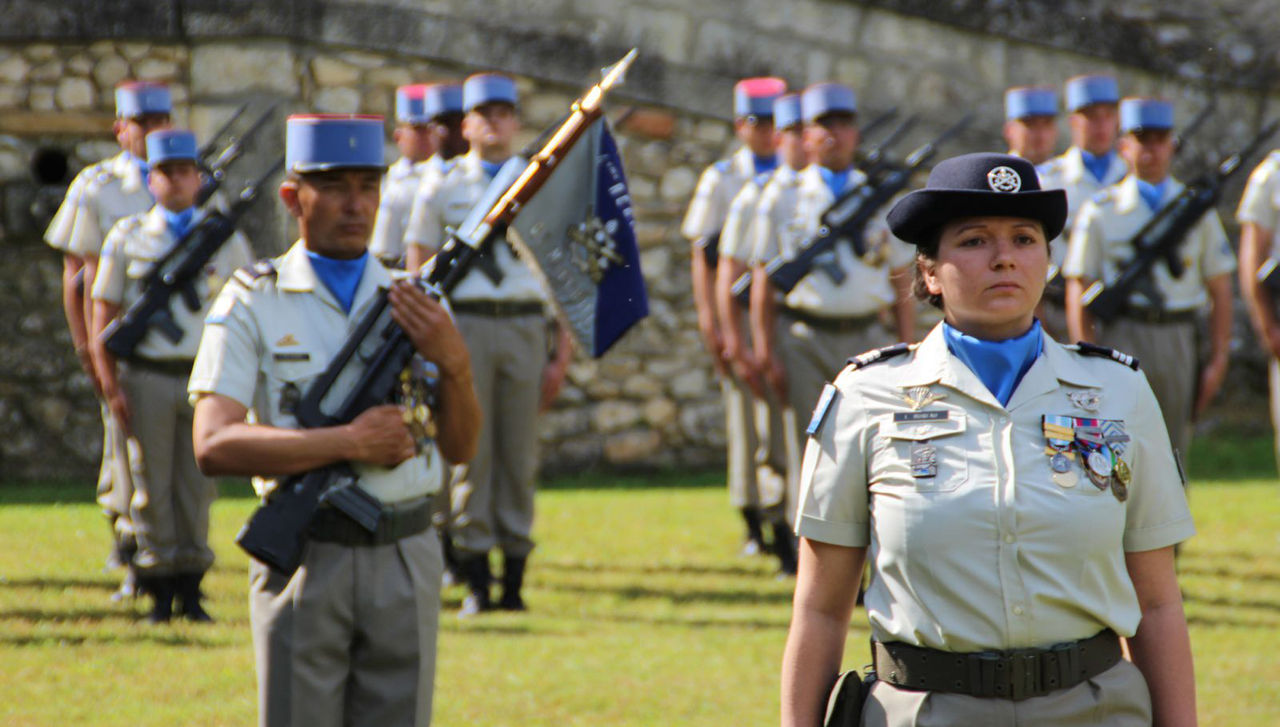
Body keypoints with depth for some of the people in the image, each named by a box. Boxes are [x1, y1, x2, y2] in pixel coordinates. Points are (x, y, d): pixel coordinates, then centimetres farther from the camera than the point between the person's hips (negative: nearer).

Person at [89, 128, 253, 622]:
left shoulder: (225, 237, 7)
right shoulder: (127, 238, 3)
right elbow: (102, 317, 3)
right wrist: (111, 387, -6)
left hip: (206, 378, 1)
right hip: (147, 378, -1)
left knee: (197, 486, 3)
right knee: (152, 488, 1)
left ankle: (190, 589, 12)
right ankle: (160, 593, 8)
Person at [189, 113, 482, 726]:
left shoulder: (416, 300, 11)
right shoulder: (252, 304, -1)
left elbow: (460, 449, 10)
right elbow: (213, 446, -12)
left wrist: (454, 364, -10)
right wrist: (348, 442, -17)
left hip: (405, 560, 3)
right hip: (303, 559, -3)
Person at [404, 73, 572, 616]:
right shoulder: (442, 192, 7)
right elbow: (418, 280, 8)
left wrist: (562, 354, 3)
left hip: (526, 326, 1)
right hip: (464, 325, -1)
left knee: (521, 454, 1)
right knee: (470, 451, -3)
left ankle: (515, 575, 7)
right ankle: (475, 584, 1)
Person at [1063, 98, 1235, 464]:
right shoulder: (1100, 211, 3)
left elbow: (1220, 290, 10)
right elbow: (1078, 291, 1)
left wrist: (1218, 360, 3)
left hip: (1179, 342, 3)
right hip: (1121, 337, -3)